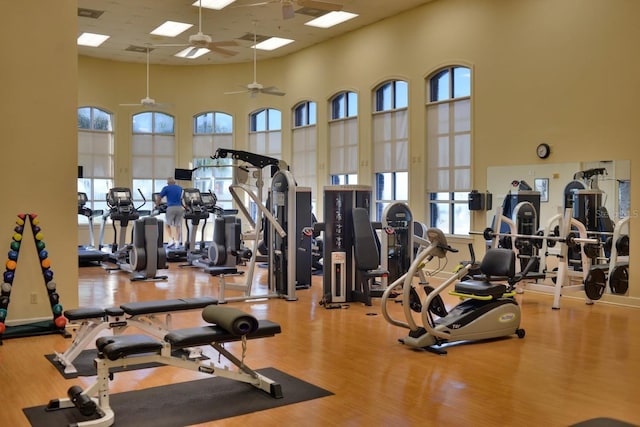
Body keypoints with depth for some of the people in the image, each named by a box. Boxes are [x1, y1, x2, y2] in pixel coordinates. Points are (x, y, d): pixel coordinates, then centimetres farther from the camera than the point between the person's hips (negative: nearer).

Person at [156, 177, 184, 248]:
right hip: (180, 208, 3)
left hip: (171, 208, -3)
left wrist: (156, 205, 20)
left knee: (167, 225, 13)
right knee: (177, 226, 7)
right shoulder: (180, 188, 17)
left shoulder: (166, 188, 4)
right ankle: (177, 243, 3)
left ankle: (172, 240, 0)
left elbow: (159, 198, 4)